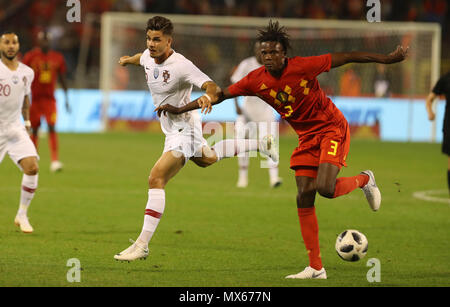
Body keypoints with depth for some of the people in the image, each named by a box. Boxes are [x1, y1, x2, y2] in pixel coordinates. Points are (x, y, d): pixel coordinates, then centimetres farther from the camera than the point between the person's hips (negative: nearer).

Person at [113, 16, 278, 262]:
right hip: (171, 128, 10)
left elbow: (212, 87, -33)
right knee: (207, 159, 35)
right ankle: (259, 144, 53)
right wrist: (129, 60, 43)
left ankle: (142, 245, -25)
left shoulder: (181, 66, -28)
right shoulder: (148, 56, -5)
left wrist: (207, 97, -56)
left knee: (156, 179, -22)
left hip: (184, 128, -10)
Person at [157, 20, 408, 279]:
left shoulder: (303, 66, -21)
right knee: (304, 196, -3)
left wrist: (389, 59, -13)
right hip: (306, 136, 5)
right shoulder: (256, 80, -8)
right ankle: (316, 268, 1)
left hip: (332, 129, -5)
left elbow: (346, 58, -15)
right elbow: (221, 95, 1)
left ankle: (364, 180, 10)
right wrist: (180, 110, 0)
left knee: (324, 187, -24)